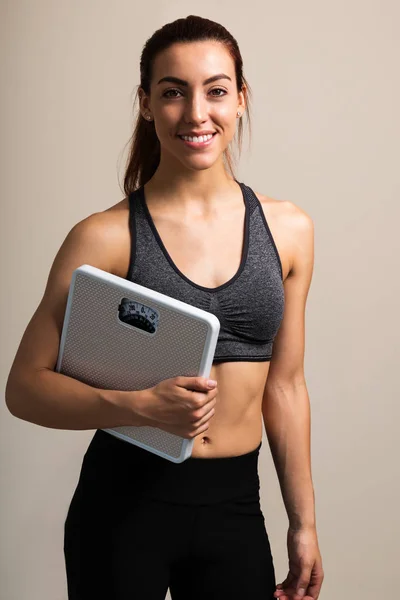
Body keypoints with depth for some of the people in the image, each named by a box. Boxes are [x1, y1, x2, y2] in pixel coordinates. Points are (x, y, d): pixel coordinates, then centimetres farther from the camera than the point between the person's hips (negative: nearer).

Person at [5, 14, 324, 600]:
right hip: (125, 505, -3)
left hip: (235, 507, 3)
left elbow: (284, 385, 7)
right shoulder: (106, 236, -11)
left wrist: (304, 522, 10)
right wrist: (144, 405, -23)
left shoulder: (289, 229, 0)